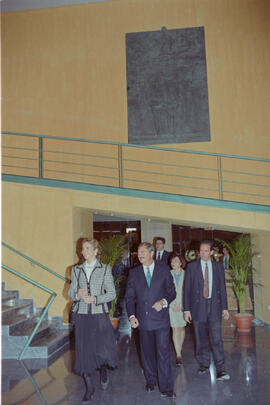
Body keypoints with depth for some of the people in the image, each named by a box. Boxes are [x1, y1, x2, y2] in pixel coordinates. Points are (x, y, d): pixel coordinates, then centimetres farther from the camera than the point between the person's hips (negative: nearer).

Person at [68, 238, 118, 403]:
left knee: (103, 350, -3)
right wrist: (77, 295, -12)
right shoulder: (76, 270, 7)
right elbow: (71, 292, 10)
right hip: (83, 316, 3)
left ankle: (104, 371, 33)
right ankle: (89, 387, 25)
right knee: (84, 351, 6)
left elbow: (112, 293, -2)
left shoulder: (105, 269, -1)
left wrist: (95, 299, -16)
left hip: (100, 315, -2)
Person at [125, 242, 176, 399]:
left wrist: (164, 302, -17)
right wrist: (131, 315, -6)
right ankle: (151, 381, 35)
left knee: (163, 353, -3)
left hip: (161, 318, -2)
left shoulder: (164, 269, -1)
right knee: (147, 353, 15)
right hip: (143, 319, 3)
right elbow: (129, 296, 5)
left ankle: (166, 388, 8)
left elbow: (172, 292, 3)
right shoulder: (134, 272, 4)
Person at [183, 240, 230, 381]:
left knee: (216, 338, -6)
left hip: (214, 306, 0)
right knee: (201, 339, 10)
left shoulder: (218, 266, 5)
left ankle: (220, 370, 1)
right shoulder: (191, 267, 0)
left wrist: (225, 307, 4)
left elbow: (222, 287, 8)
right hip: (198, 306, 0)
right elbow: (186, 289, 1)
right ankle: (203, 364, 27)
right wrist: (186, 309, -3)